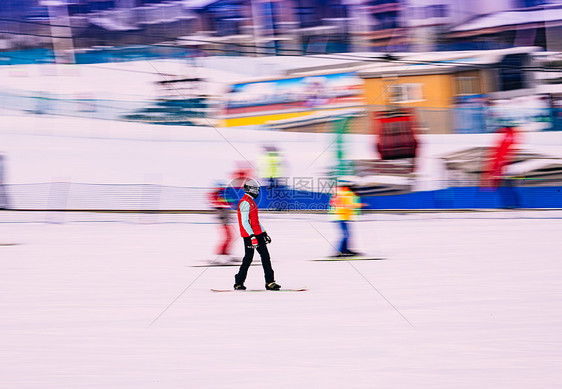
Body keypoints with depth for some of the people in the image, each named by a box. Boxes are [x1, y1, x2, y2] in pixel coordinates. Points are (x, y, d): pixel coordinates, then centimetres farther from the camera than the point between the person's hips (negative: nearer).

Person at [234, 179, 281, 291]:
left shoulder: (252, 202, 18)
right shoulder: (245, 203, -15)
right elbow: (244, 222, -21)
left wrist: (264, 233, 25)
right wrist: (252, 236, -26)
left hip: (257, 233, 10)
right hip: (249, 235, -10)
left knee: (265, 256, 4)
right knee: (248, 258, -5)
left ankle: (270, 282, 3)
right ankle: (239, 283, 7)